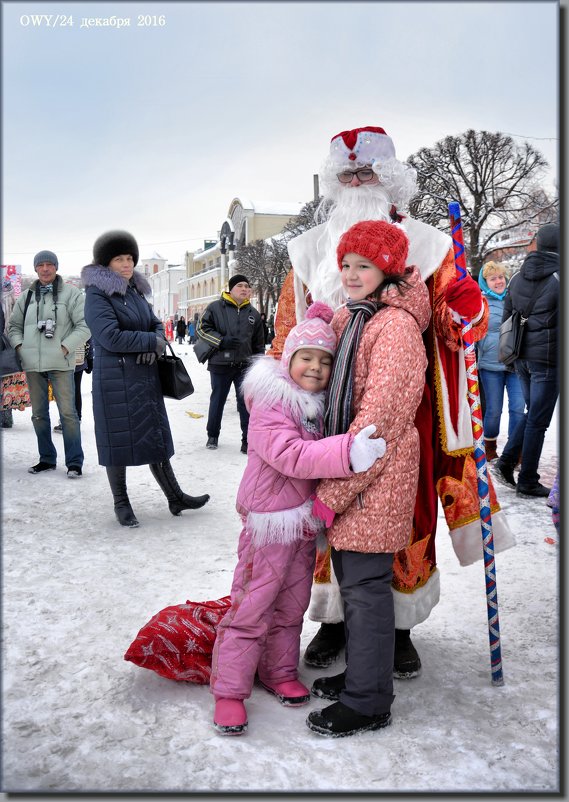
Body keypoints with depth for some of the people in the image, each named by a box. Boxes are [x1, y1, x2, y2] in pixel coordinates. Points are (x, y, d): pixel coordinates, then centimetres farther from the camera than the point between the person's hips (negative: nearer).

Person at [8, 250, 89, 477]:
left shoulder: (71, 293, -1)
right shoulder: (26, 296, 13)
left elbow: (85, 326, -5)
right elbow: (14, 326, 21)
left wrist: (65, 347, -12)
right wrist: (19, 346, 3)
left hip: (60, 364, -5)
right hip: (32, 364, 5)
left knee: (67, 413, -5)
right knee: (38, 414, 11)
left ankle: (74, 462, 3)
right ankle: (47, 458, 23)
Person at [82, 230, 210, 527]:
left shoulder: (136, 291, 14)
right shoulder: (97, 294, -9)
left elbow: (157, 325, 15)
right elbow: (111, 337, -20)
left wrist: (154, 348, -7)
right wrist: (152, 342, -11)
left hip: (145, 377, 7)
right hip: (115, 379, -7)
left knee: (155, 437, 11)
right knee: (118, 440, 3)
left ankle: (175, 498, 18)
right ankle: (121, 503, 18)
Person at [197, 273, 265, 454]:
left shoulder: (253, 314, 9)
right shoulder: (215, 308, -2)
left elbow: (259, 344, 15)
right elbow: (202, 328, -4)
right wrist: (221, 341, -15)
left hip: (245, 365, 2)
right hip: (220, 364, -2)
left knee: (247, 403, -1)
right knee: (217, 400, 12)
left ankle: (248, 439, 7)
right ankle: (213, 435, 30)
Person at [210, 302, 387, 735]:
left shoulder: (322, 406, 7)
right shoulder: (269, 407, -18)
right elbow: (293, 456, -30)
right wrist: (348, 451, -42)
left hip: (307, 523, 8)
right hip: (271, 524, -7)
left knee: (292, 606, 19)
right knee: (251, 608, 0)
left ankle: (280, 672, 37)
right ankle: (229, 689, 16)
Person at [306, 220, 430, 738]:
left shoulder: (396, 326, -16)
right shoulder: (348, 317, 14)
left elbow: (379, 419, -21)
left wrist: (332, 492, -19)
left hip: (377, 480, -9)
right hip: (346, 471, 9)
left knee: (366, 585, 1)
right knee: (351, 579, 18)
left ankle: (368, 703, 18)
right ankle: (361, 673, 36)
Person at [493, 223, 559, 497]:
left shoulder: (517, 277, 8)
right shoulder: (558, 277, -12)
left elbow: (507, 318, 12)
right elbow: (552, 322, -13)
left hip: (522, 357, 7)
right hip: (547, 358, -6)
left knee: (532, 412, 22)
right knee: (538, 420, 1)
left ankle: (506, 460, 14)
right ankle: (527, 482, 9)